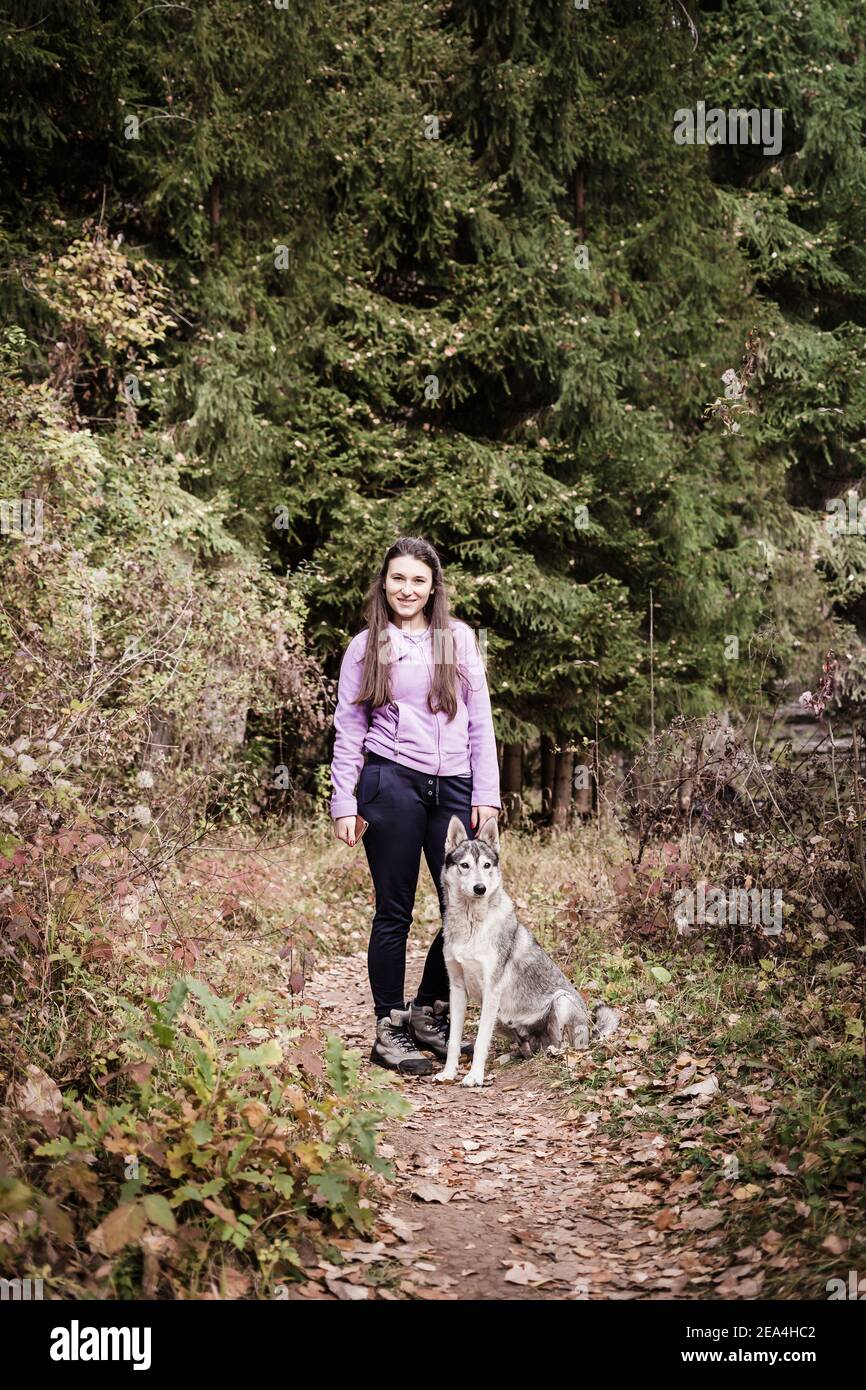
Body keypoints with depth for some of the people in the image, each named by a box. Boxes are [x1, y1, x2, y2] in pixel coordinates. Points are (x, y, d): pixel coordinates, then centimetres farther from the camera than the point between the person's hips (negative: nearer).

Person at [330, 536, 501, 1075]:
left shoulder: (459, 638, 11)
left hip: (454, 787, 2)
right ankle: (389, 1030, 13)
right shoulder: (365, 647, 7)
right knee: (395, 911, 2)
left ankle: (428, 1014, 20)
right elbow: (348, 729, 7)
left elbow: (480, 719, 10)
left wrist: (486, 793, 3)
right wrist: (344, 803, -1)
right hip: (392, 783, -2)